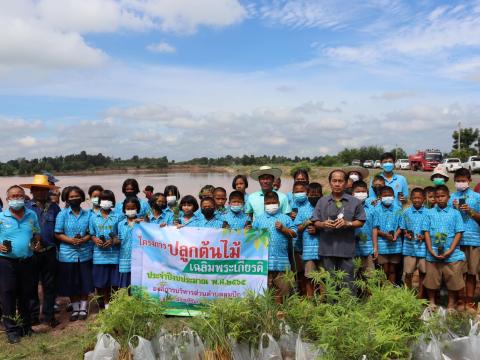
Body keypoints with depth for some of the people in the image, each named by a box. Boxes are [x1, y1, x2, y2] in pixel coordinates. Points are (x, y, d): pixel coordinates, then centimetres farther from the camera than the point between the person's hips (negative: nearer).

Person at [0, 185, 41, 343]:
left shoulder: (32, 215, 5)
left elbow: (37, 234, 17)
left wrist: (37, 242, -3)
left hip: (27, 261, 3)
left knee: (26, 294, 13)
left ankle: (26, 325, 28)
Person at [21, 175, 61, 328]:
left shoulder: (54, 207, 5)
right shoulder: (26, 207, -2)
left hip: (49, 252, 2)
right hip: (31, 253, -2)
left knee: (50, 285, 10)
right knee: (31, 285, 9)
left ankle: (49, 315, 22)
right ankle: (32, 315, 22)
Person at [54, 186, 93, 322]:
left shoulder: (88, 214, 5)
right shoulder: (62, 214, 1)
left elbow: (92, 232, 3)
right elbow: (58, 234, -3)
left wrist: (84, 239, -16)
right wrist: (71, 240, -19)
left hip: (85, 254, 1)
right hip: (68, 254, -1)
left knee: (85, 282, 6)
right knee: (71, 283, 6)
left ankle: (83, 308, 22)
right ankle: (75, 309, 22)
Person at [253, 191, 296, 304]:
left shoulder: (286, 218, 10)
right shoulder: (258, 219, 12)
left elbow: (294, 234, 5)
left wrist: (283, 229, -7)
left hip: (281, 259, 0)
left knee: (280, 288, 5)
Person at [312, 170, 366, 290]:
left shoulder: (354, 202, 4)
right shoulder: (322, 201, 9)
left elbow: (361, 221, 5)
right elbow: (315, 222, 9)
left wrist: (348, 223, -13)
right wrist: (323, 224, -13)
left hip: (346, 248, -1)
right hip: (327, 248, 2)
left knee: (347, 282, 3)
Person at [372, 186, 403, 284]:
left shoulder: (398, 210, 4)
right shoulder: (377, 210, 1)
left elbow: (401, 227, 5)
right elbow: (375, 229, -1)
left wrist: (395, 235, -14)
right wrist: (384, 234, -17)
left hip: (395, 245, 1)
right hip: (382, 245, -1)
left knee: (392, 270, 11)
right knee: (385, 271, 4)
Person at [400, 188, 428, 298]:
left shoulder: (427, 213, 0)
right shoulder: (406, 212, 3)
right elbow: (403, 228, 9)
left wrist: (424, 237, -15)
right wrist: (406, 234, -11)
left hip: (422, 247, -1)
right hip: (409, 247, 1)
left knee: (422, 272, 7)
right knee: (408, 273, 6)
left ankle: (420, 295, 22)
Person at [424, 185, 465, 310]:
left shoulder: (455, 213, 2)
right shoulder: (430, 213, 3)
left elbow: (458, 233, -2)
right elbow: (427, 232, 2)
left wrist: (450, 251, -11)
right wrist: (431, 250, -8)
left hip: (452, 254, 0)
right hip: (433, 254, 1)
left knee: (453, 281, 4)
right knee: (431, 281, 7)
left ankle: (451, 306, 20)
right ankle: (431, 304, 24)